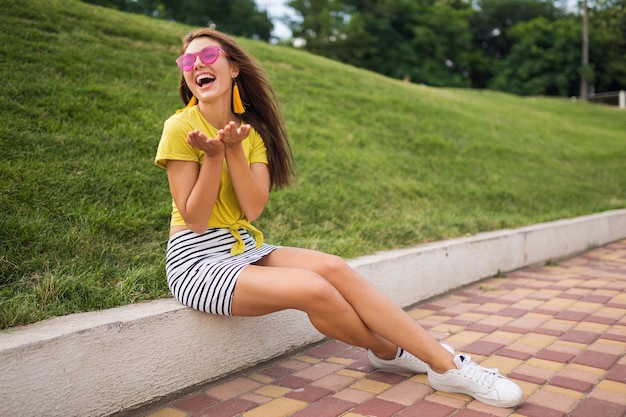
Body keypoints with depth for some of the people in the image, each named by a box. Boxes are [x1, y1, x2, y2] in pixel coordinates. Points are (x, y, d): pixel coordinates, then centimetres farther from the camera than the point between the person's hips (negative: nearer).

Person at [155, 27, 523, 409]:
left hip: (247, 249, 5)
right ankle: (389, 352, 4)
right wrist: (213, 154, -24)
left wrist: (234, 149, -19)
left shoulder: (251, 129, 6)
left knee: (334, 268, -20)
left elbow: (254, 208, -7)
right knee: (314, 289, -26)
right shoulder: (181, 127, -10)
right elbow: (195, 220, -14)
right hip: (197, 262, -5)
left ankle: (448, 364, -13)